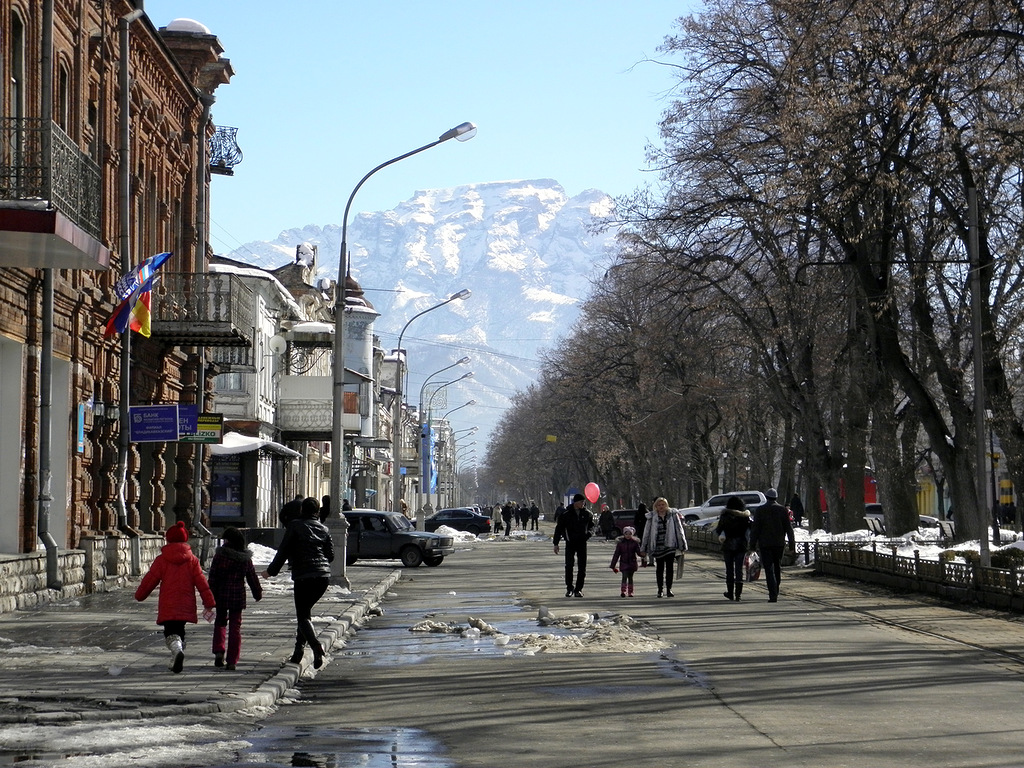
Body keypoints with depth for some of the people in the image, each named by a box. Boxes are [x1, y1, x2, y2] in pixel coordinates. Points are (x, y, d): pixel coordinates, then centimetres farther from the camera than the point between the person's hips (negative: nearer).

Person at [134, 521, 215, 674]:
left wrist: (139, 595, 17)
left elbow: (149, 580, 1)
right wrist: (209, 603, 4)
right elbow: (201, 583, 1)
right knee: (179, 631, 19)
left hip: (167, 606, -3)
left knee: (171, 633, -4)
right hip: (186, 606, 3)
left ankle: (177, 650, -34)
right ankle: (176, 661, 20)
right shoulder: (192, 560, 3)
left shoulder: (161, 560, -3)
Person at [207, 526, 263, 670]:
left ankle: (219, 652, 0)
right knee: (235, 627, 6)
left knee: (220, 622, 17)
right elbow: (253, 577, 11)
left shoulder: (220, 555, -9)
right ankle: (232, 661, 3)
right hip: (238, 596, 2)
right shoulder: (246, 558, 1)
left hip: (221, 595, -2)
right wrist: (258, 593, 24)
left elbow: (212, 577, -10)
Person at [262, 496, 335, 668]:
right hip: (323, 576, 5)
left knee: (303, 616, -4)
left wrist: (271, 571, 6)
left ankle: (316, 646, -28)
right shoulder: (323, 529, 11)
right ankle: (299, 649, 18)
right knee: (306, 610, 20)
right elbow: (331, 555, 12)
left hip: (303, 576, -5)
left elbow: (284, 551, -4)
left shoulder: (295, 526, -3)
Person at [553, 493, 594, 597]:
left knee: (582, 567, 1)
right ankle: (569, 588, 7)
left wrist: (590, 532, -6)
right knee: (569, 566, -5)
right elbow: (558, 528, 0)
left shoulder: (587, 514, 3)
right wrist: (556, 543, -2)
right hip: (570, 542, -2)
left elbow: (591, 525, 18)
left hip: (582, 542, 2)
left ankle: (578, 589, 9)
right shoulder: (566, 514, -5)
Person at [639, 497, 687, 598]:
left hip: (670, 546, -1)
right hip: (657, 547, 1)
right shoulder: (652, 518, 3)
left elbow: (679, 530, 6)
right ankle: (660, 589, 16)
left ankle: (669, 589, 1)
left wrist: (682, 546, 3)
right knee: (659, 568, 8)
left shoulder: (673, 515, 2)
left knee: (670, 568, -2)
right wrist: (643, 549, 9)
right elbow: (646, 533, 9)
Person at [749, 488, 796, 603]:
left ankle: (773, 595, -14)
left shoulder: (760, 510, -4)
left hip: (765, 544, -3)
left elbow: (755, 528, -5)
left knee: (769, 569, -4)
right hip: (779, 543, 3)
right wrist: (792, 543, 7)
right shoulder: (783, 510, 1)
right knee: (777, 568, 18)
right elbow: (789, 528, 2)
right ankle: (775, 592, 25)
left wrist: (752, 544, -1)